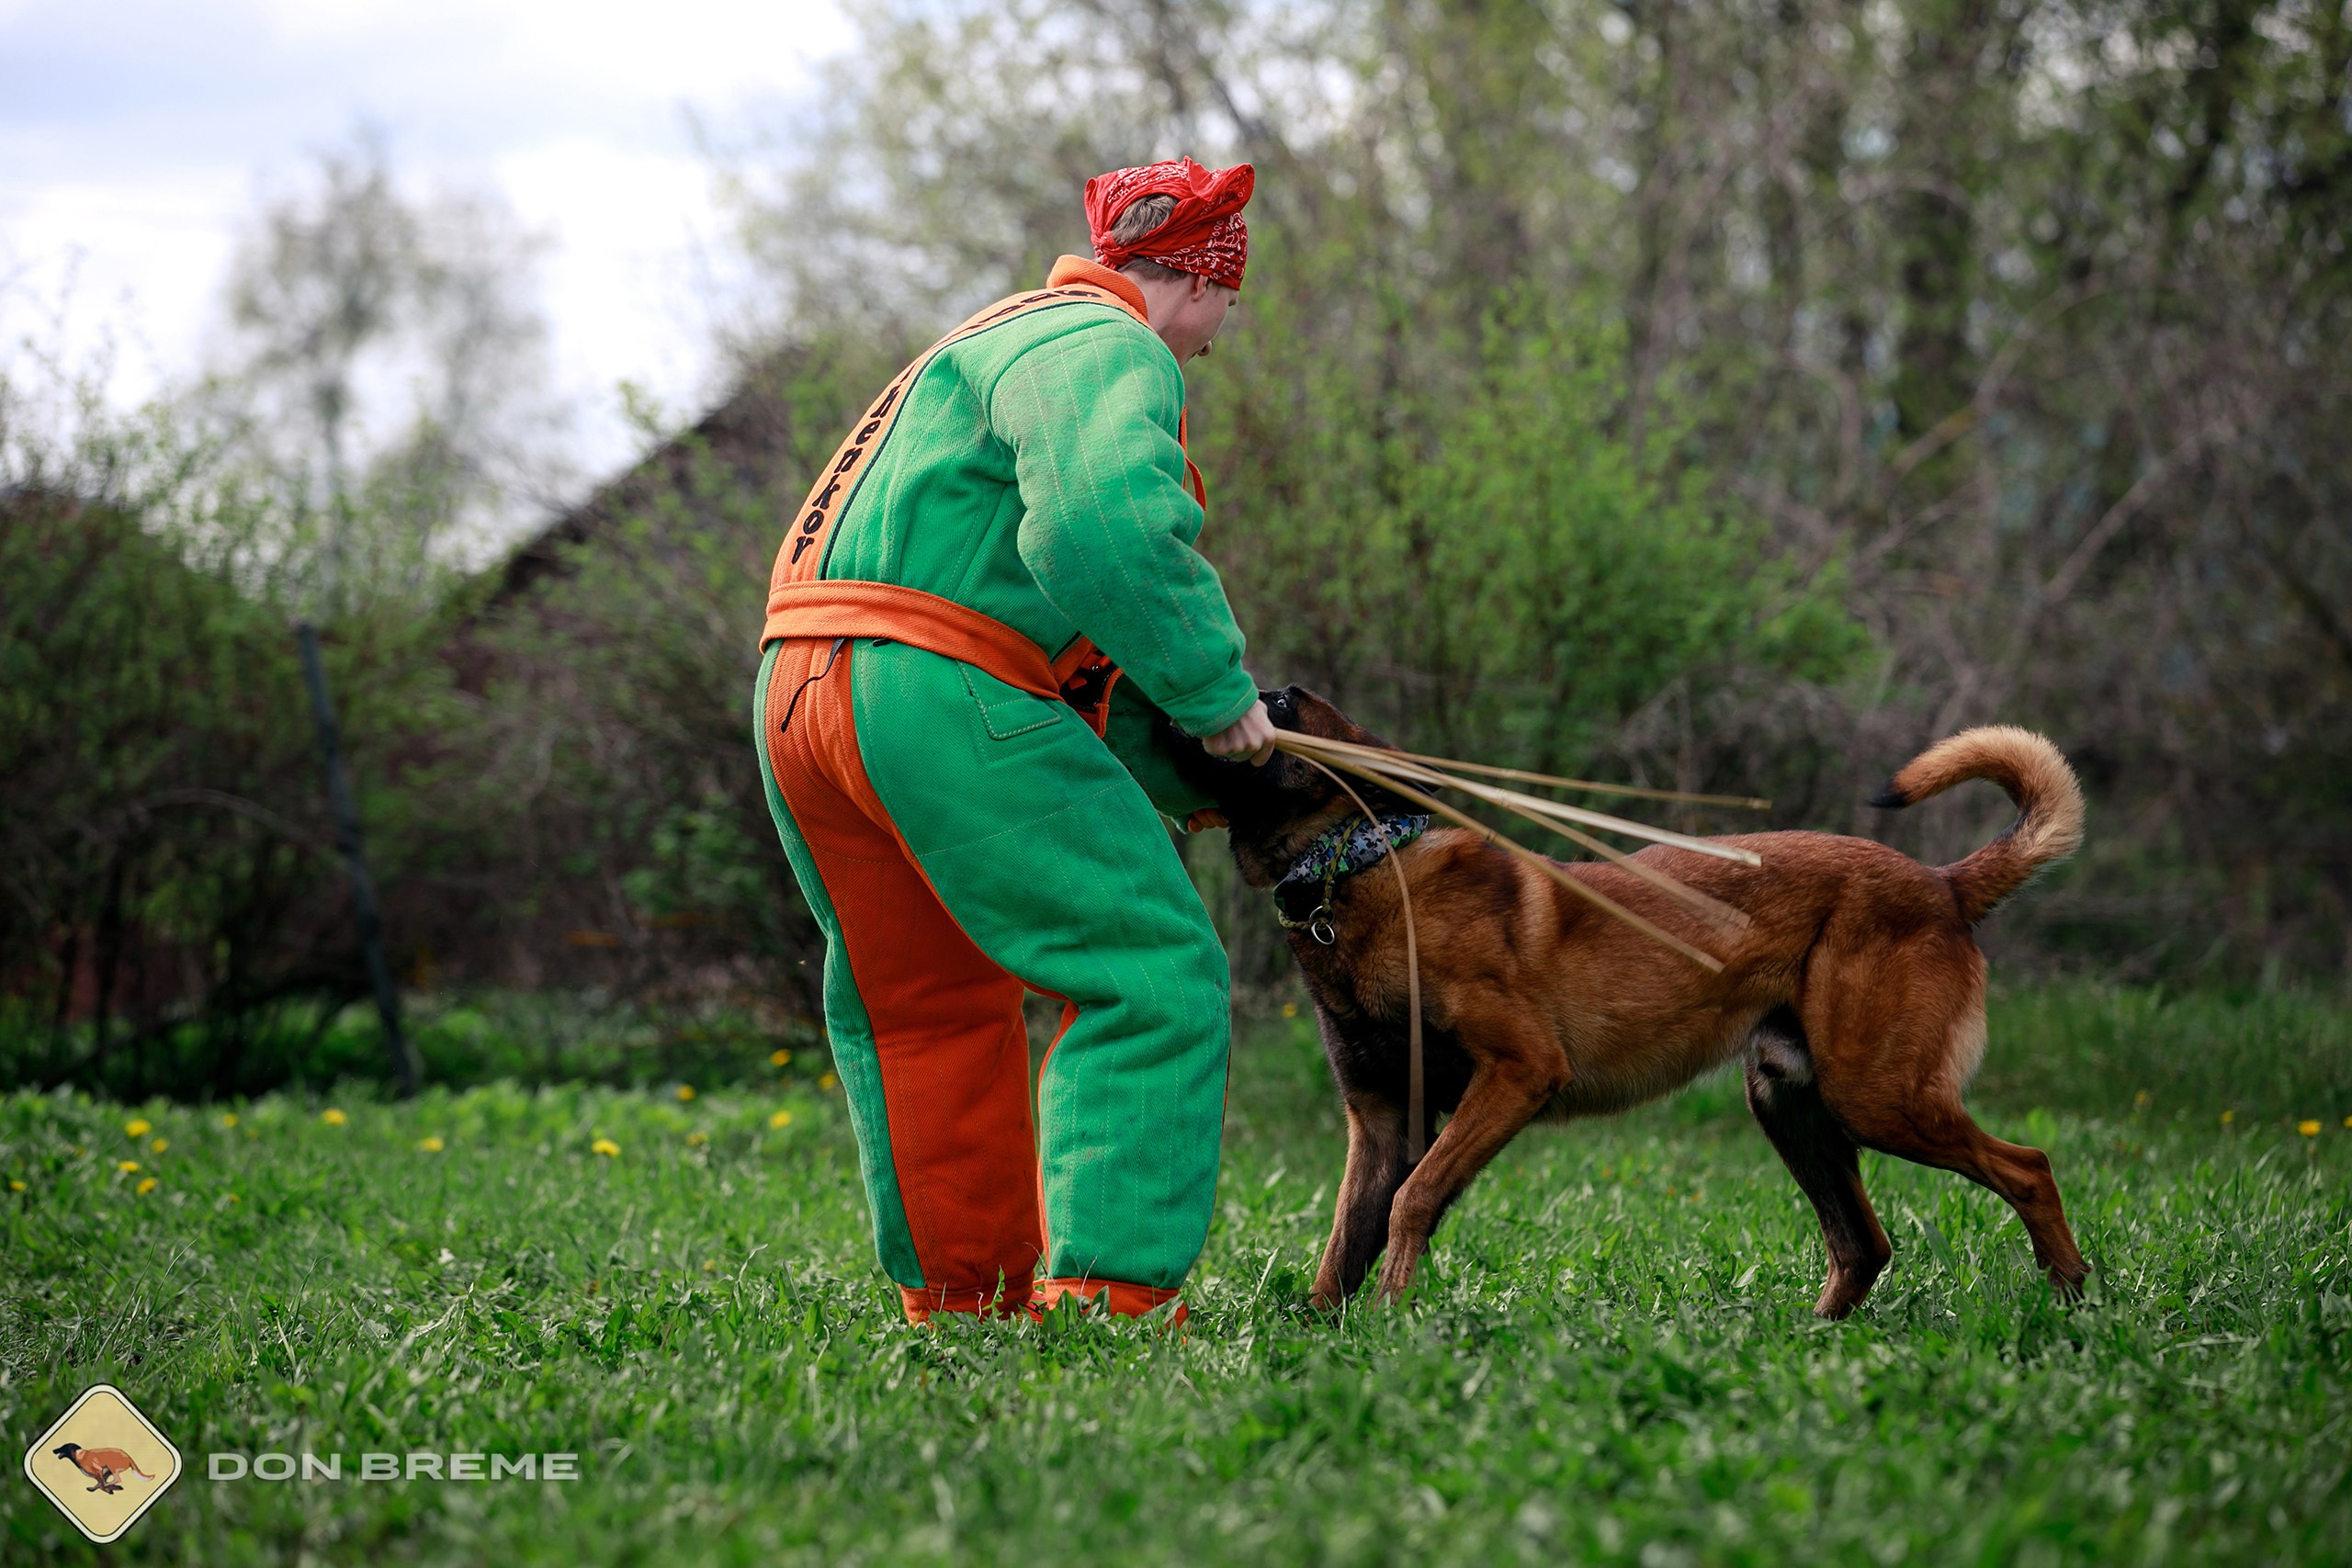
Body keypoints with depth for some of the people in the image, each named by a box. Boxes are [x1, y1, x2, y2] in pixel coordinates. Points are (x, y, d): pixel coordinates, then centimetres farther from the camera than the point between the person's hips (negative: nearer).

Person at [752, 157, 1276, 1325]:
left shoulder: (1005, 343, 30)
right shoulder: (1105, 351, -3)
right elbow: (1109, 538, -25)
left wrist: (1182, 774, 27)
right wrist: (1217, 698, -13)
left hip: (798, 692, 10)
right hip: (943, 700, -10)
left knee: (922, 1007, 21)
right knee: (1150, 975, -6)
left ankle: (960, 1291, 28)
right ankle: (1109, 1289, -13)